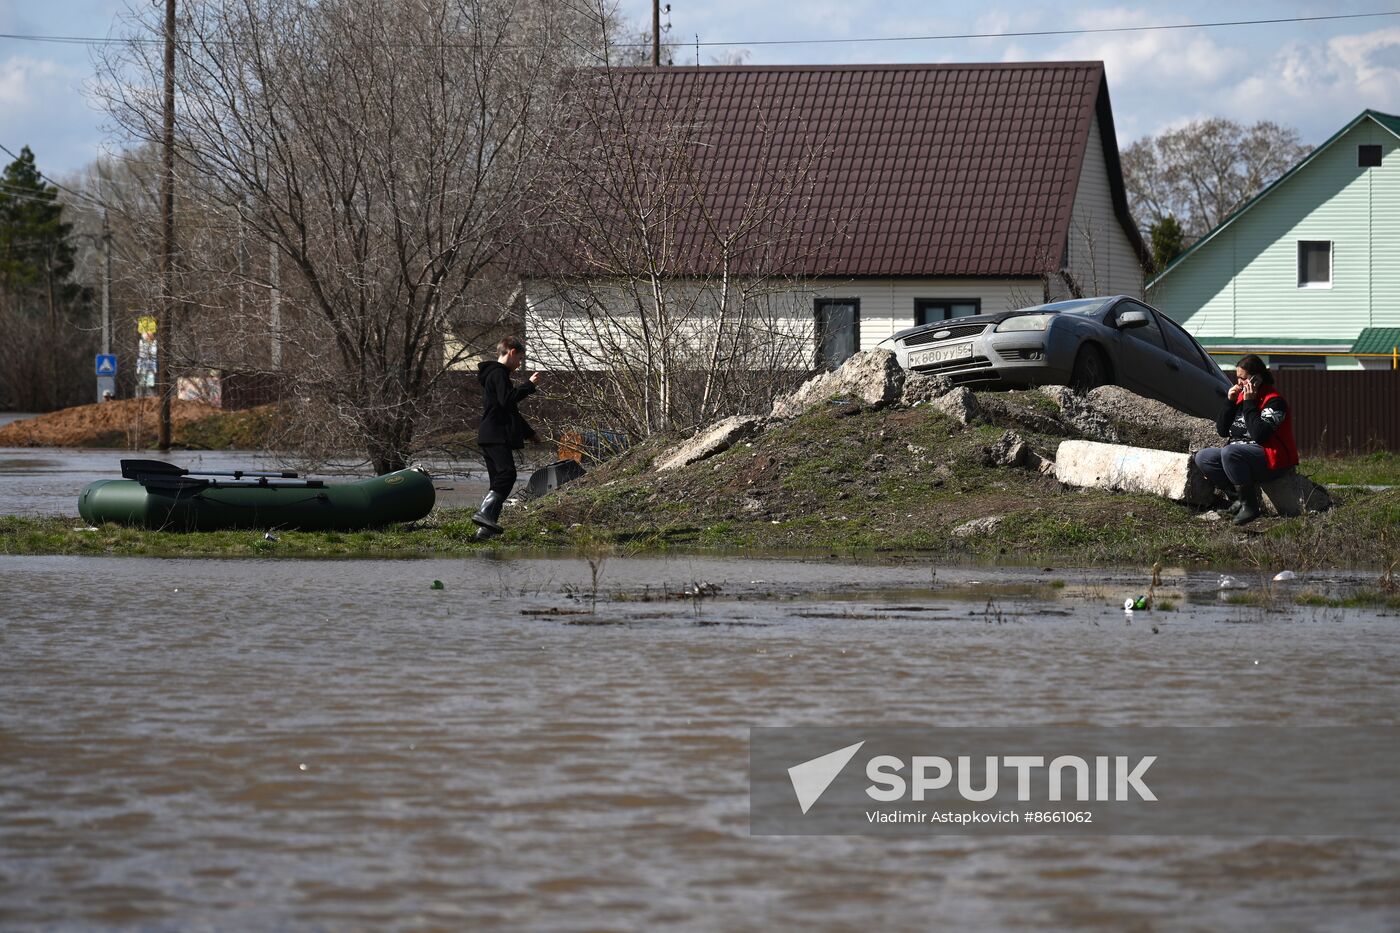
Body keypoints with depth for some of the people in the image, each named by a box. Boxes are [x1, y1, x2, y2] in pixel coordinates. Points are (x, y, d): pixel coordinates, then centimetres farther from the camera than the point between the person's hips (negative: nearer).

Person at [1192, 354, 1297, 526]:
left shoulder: (1274, 401, -13)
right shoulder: (1240, 396, 11)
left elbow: (1259, 434, -26)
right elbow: (1222, 431, 10)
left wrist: (1249, 403, -20)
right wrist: (1230, 402, -2)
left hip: (1272, 460, -9)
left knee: (1229, 452, -34)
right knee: (1202, 458, -4)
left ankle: (1250, 505, -25)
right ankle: (1242, 496, -6)